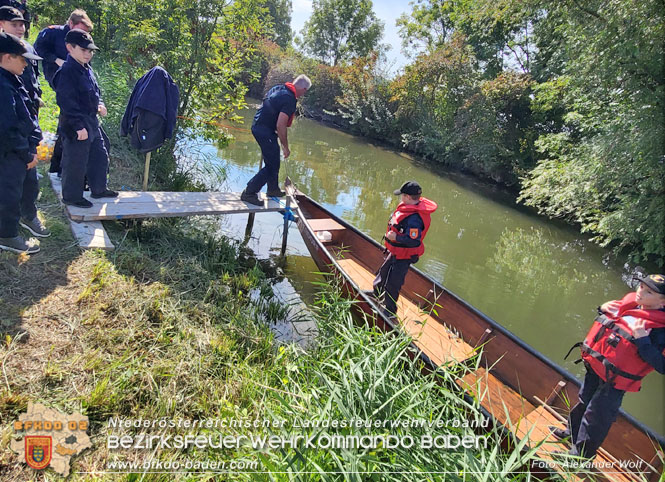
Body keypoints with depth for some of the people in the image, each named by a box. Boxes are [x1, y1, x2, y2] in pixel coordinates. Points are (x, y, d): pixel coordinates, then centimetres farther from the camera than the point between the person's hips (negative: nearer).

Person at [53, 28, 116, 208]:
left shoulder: (87, 69, 9)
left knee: (100, 156, 19)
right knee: (76, 163, 3)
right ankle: (71, 196, 19)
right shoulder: (66, 72, -19)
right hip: (76, 127, -9)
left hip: (91, 122, 9)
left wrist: (98, 105, 2)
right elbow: (66, 102, -22)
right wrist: (79, 126, -24)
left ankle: (98, 189, 35)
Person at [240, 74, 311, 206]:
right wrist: (285, 146, -14)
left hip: (257, 125, 10)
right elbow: (280, 125, -24)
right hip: (265, 131, -10)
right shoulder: (290, 99, -20)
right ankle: (249, 193, 1)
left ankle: (273, 189, 39)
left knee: (273, 160, 23)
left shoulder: (279, 88, 9)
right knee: (272, 165, -3)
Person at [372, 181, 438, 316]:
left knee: (392, 285, 5)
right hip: (396, 252, 11)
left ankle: (389, 312, 25)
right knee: (384, 271, 31)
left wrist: (396, 237, -29)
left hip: (403, 257, -11)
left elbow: (414, 241, -37)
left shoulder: (414, 218, -35)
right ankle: (377, 293, 57)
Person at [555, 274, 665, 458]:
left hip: (613, 381, -7)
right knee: (583, 402, 27)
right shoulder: (630, 301, -3)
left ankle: (580, 454, 26)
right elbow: (607, 317, 17)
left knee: (596, 417, 7)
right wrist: (603, 309, -4)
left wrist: (641, 339, -33)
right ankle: (573, 433, 50)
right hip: (595, 367, 8)